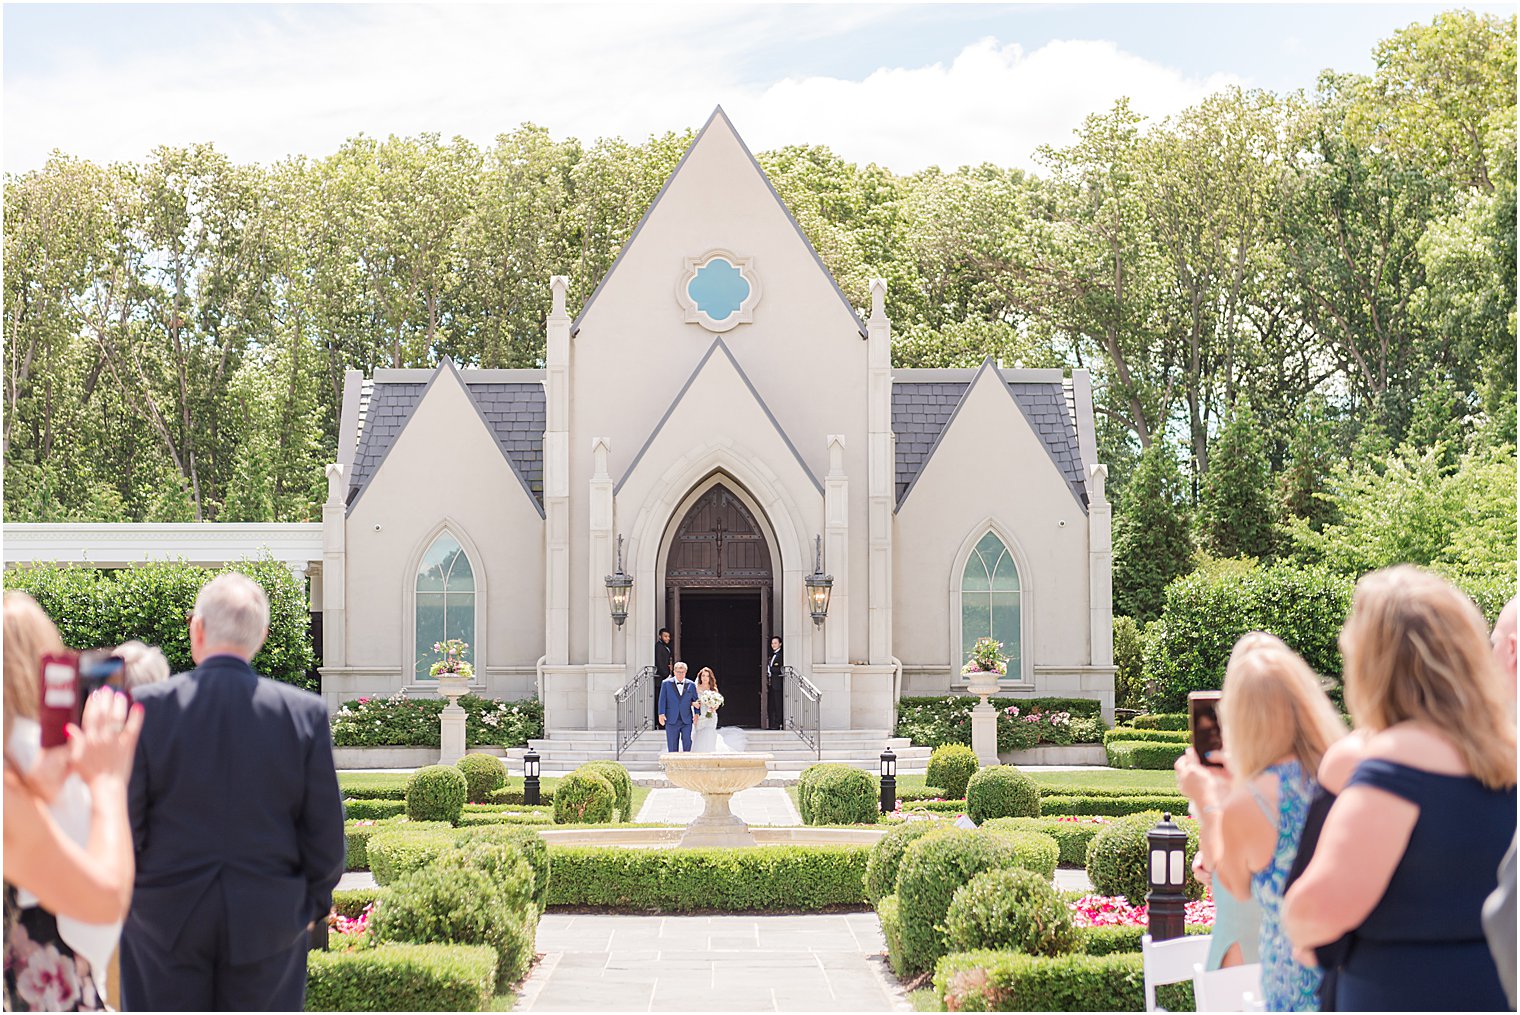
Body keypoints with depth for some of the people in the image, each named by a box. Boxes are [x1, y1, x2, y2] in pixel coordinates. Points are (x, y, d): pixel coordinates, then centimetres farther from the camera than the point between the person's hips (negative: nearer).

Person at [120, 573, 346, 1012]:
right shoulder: (305, 713, -7)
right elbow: (324, 830, -3)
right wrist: (315, 900, 13)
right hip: (268, 920, 1)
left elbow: (122, 822, -6)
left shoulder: (146, 707, -10)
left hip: (166, 919, -1)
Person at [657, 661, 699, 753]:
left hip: (686, 721, 1)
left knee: (687, 743, -4)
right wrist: (661, 714, -8)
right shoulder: (666, 683, 5)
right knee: (672, 746, 2)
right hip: (672, 720, -1)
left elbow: (695, 700, 12)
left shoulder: (691, 685, 9)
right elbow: (662, 700, 1)